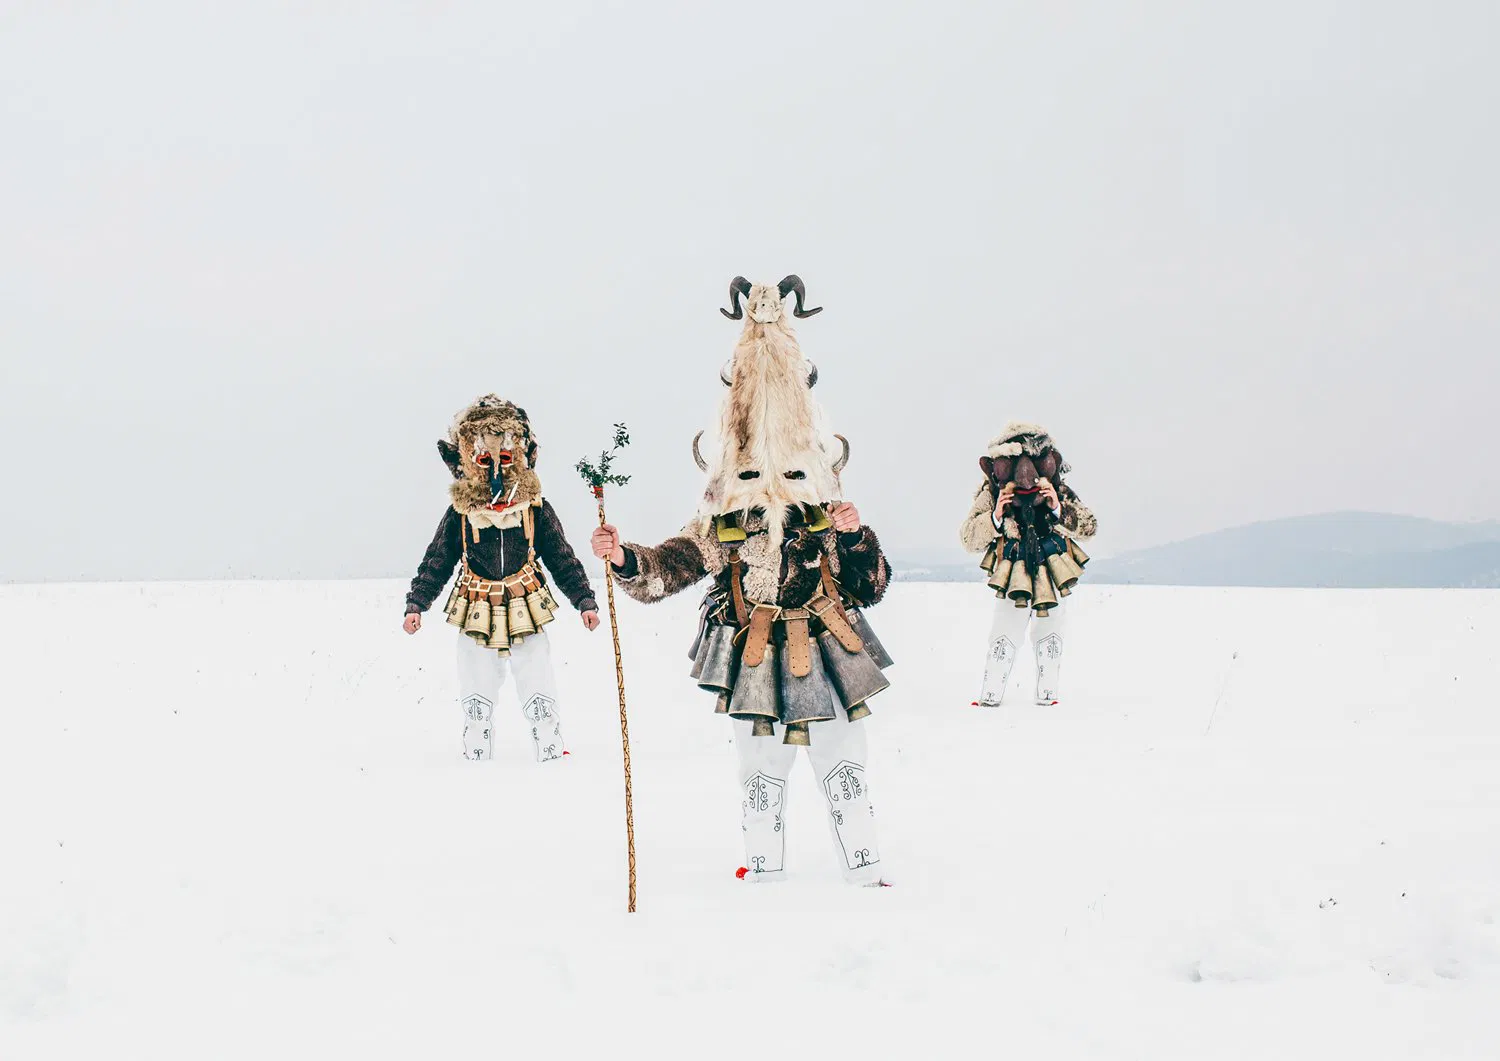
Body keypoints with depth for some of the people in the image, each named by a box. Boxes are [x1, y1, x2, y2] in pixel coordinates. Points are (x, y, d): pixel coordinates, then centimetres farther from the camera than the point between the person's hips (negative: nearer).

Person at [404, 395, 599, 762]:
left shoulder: (537, 510, -2)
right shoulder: (460, 514, -3)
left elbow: (563, 560, 4)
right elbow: (436, 563, 4)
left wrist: (584, 600, 0)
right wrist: (415, 603, -5)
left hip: (528, 621, -1)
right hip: (477, 621, 1)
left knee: (541, 701, 0)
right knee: (476, 706, 8)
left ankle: (553, 757, 11)